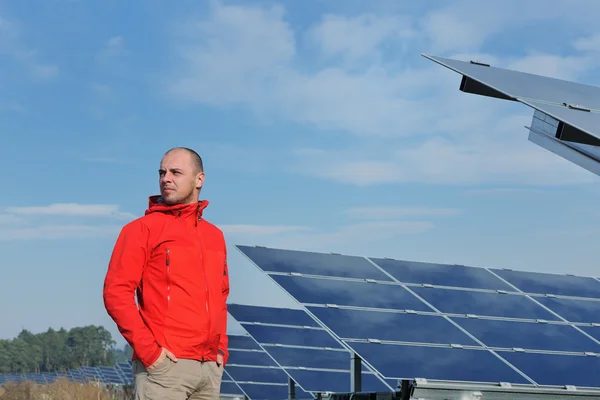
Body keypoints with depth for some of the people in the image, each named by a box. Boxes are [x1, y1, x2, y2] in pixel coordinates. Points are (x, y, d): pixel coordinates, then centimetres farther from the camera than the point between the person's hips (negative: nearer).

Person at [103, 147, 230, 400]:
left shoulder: (215, 236, 17)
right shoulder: (142, 229, -1)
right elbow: (116, 293, -9)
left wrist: (221, 348, 12)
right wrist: (148, 350, -14)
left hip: (210, 367, 6)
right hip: (164, 365, -6)